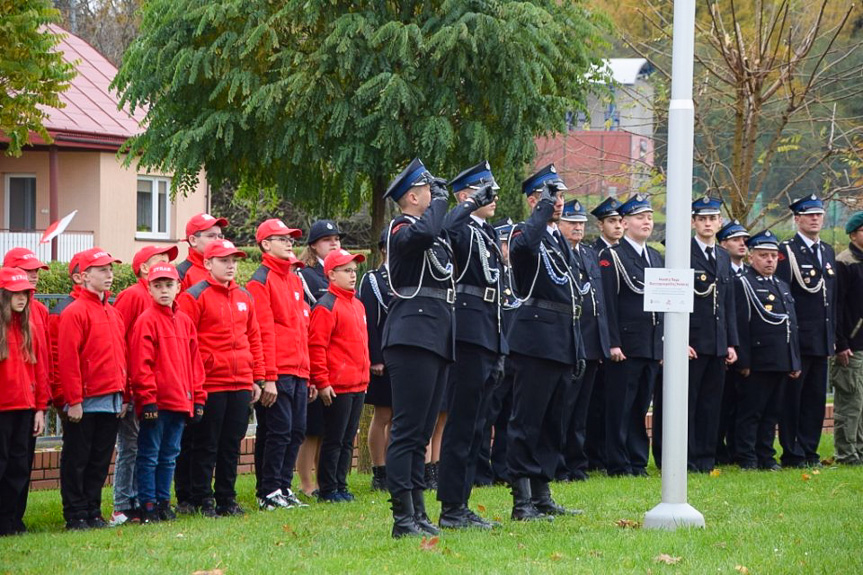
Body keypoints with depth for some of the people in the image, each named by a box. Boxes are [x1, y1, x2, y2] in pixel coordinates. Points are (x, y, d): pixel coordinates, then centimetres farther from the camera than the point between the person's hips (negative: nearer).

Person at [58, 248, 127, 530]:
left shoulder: (113, 314, 15)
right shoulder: (75, 312, -9)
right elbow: (68, 359, -13)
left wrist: (125, 396, 14)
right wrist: (73, 400, -16)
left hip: (112, 400, 7)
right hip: (85, 402, -7)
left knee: (100, 462, 10)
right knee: (76, 461, 1)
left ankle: (93, 512, 17)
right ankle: (76, 515, 5)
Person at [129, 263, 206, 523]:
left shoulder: (184, 321, 12)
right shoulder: (146, 321, -7)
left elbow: (195, 363, 15)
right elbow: (141, 364, -12)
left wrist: (198, 398, 11)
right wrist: (147, 399, -17)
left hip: (181, 401, 7)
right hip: (156, 403, -7)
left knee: (169, 455, 13)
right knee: (149, 455, -1)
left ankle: (163, 502, 20)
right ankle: (148, 506, 2)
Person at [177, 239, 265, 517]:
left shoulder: (244, 297, 14)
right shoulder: (194, 297, -6)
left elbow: (254, 338, 18)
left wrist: (257, 378, 14)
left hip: (241, 385, 6)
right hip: (210, 385, -6)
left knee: (232, 444, 10)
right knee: (206, 446, 0)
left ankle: (227, 499, 18)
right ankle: (203, 501, 6)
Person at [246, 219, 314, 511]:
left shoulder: (295, 280, 19)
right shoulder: (261, 281, -7)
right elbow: (263, 332, -13)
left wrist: (308, 375, 18)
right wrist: (268, 377, -18)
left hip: (298, 373, 8)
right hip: (277, 374, -8)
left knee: (296, 431, 8)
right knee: (277, 431, -6)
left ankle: (283, 488, 15)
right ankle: (268, 492, 0)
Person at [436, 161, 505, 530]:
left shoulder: (489, 234, 20)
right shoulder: (460, 231, -7)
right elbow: (442, 229, -36)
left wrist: (499, 353, 22)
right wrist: (472, 204, -27)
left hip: (489, 337, 9)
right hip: (469, 333, -9)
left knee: (475, 426, 11)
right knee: (462, 424, -7)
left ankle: (461, 505, 16)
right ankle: (451, 510, -5)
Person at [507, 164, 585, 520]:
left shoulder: (560, 240, 20)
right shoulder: (525, 234, -6)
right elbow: (524, 245, -35)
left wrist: (579, 350, 21)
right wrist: (545, 207, -23)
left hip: (563, 343, 9)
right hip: (537, 340, -9)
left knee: (553, 423, 12)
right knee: (527, 421, -6)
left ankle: (542, 496, 18)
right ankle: (522, 501, -6)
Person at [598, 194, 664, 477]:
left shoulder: (656, 258, 17)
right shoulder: (611, 257, -4)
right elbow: (608, 303, -10)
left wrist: (666, 342, 13)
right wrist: (613, 344, -16)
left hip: (653, 345, 6)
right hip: (626, 344, -6)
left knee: (641, 405, 10)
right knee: (621, 407, -3)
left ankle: (638, 461, 14)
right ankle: (618, 464, 1)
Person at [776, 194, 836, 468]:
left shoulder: (828, 252, 16)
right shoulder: (787, 252, -7)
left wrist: (833, 337, 15)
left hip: (822, 340, 7)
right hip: (797, 339, -7)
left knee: (816, 397, 9)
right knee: (792, 397, -2)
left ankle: (809, 450, 16)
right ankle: (792, 454, 2)